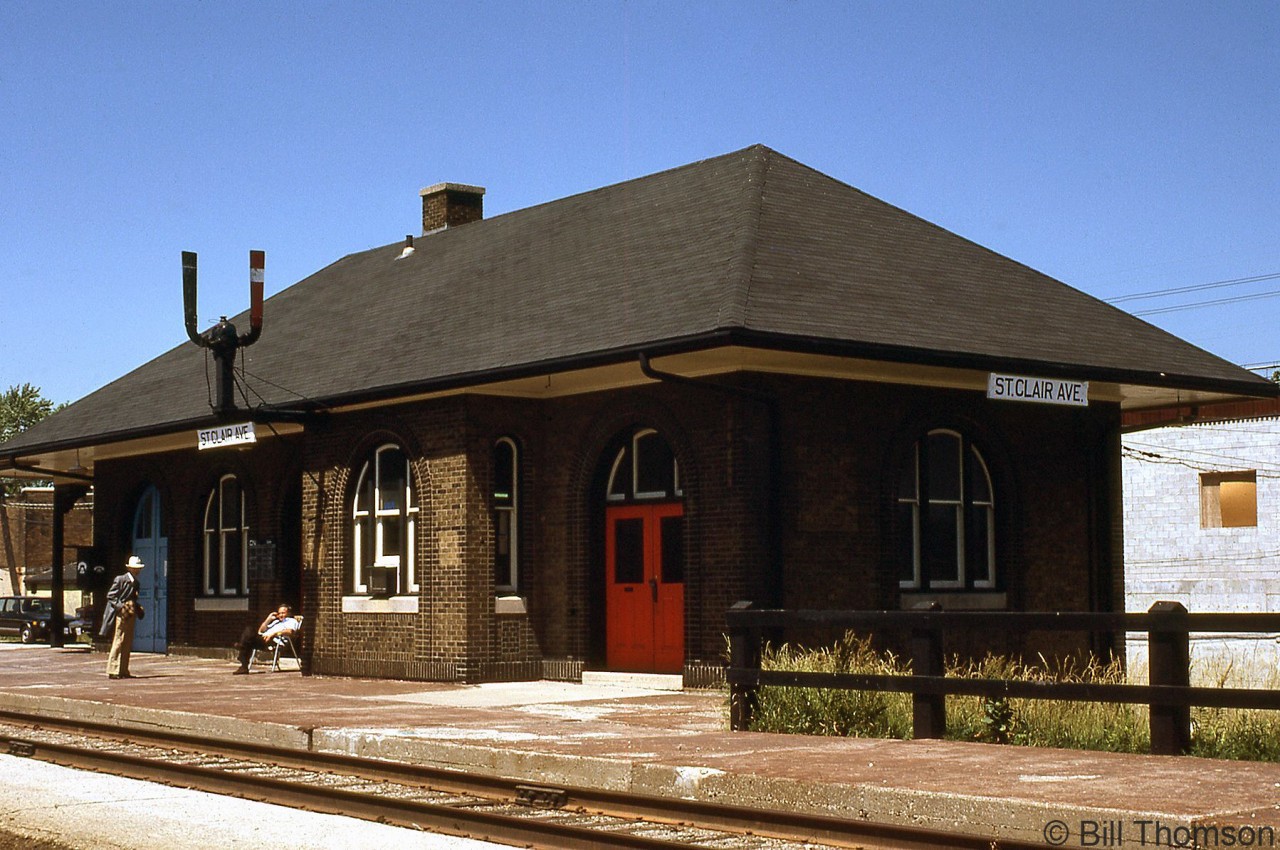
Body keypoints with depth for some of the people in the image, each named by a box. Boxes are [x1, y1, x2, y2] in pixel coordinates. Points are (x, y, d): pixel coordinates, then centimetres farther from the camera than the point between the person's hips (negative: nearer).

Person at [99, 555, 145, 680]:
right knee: (118, 641, -10)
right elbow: (110, 596, -8)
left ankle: (123, 671, 14)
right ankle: (112, 671, -9)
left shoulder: (136, 583, 16)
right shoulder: (120, 580, -7)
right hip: (120, 614, -8)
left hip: (131, 615, 8)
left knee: (127, 644, 9)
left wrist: (138, 608, 8)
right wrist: (120, 606, -17)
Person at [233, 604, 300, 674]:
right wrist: (269, 619, 20)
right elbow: (260, 631, 31)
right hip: (262, 638, 8)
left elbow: (290, 631, -8)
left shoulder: (292, 621, 15)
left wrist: (274, 633, -19)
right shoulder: (276, 622, 39)